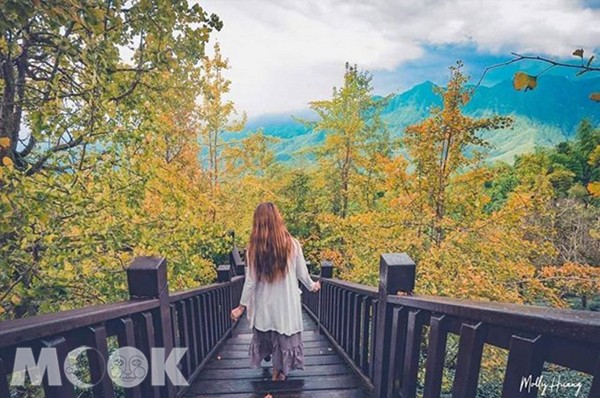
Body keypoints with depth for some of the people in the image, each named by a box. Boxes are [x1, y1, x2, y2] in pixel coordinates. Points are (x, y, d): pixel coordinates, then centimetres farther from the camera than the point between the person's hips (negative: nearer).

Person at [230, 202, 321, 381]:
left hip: (264, 304, 2)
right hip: (287, 302, -2)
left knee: (266, 336, 27)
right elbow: (302, 273, -4)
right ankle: (280, 370, 37)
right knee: (285, 337, 19)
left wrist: (242, 306, 5)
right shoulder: (292, 244, -15)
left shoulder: (254, 248, -15)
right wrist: (312, 286, 17)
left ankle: (277, 369, 50)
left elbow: (251, 281, -10)